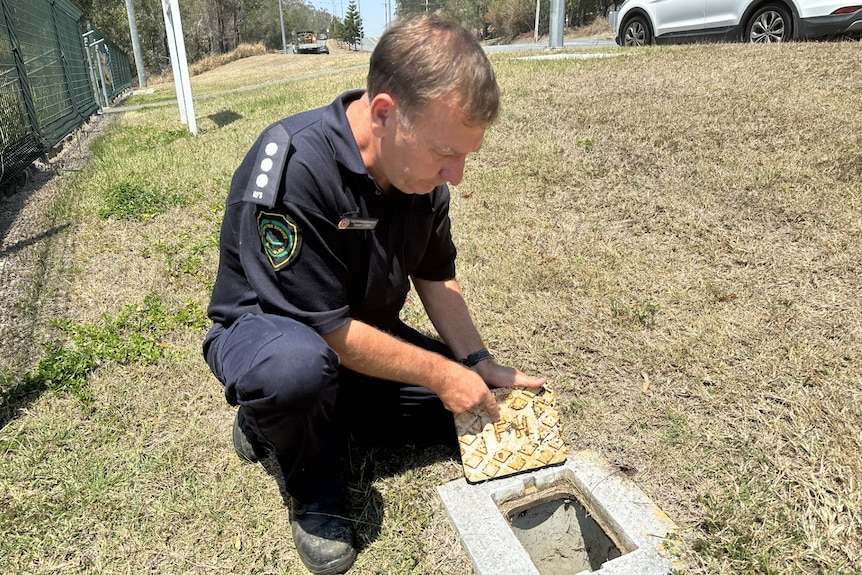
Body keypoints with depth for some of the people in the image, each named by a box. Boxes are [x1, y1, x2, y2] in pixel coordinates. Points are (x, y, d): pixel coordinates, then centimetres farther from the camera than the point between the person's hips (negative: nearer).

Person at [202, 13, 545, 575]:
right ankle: (314, 492, -6)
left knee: (474, 408, 0)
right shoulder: (291, 168, -33)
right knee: (298, 366, -41)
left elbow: (436, 275, 3)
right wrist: (440, 373, -20)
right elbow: (328, 331, -29)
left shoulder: (420, 164, -11)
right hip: (269, 326, -6)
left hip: (364, 331, 6)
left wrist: (479, 365, -6)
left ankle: (326, 404, 9)